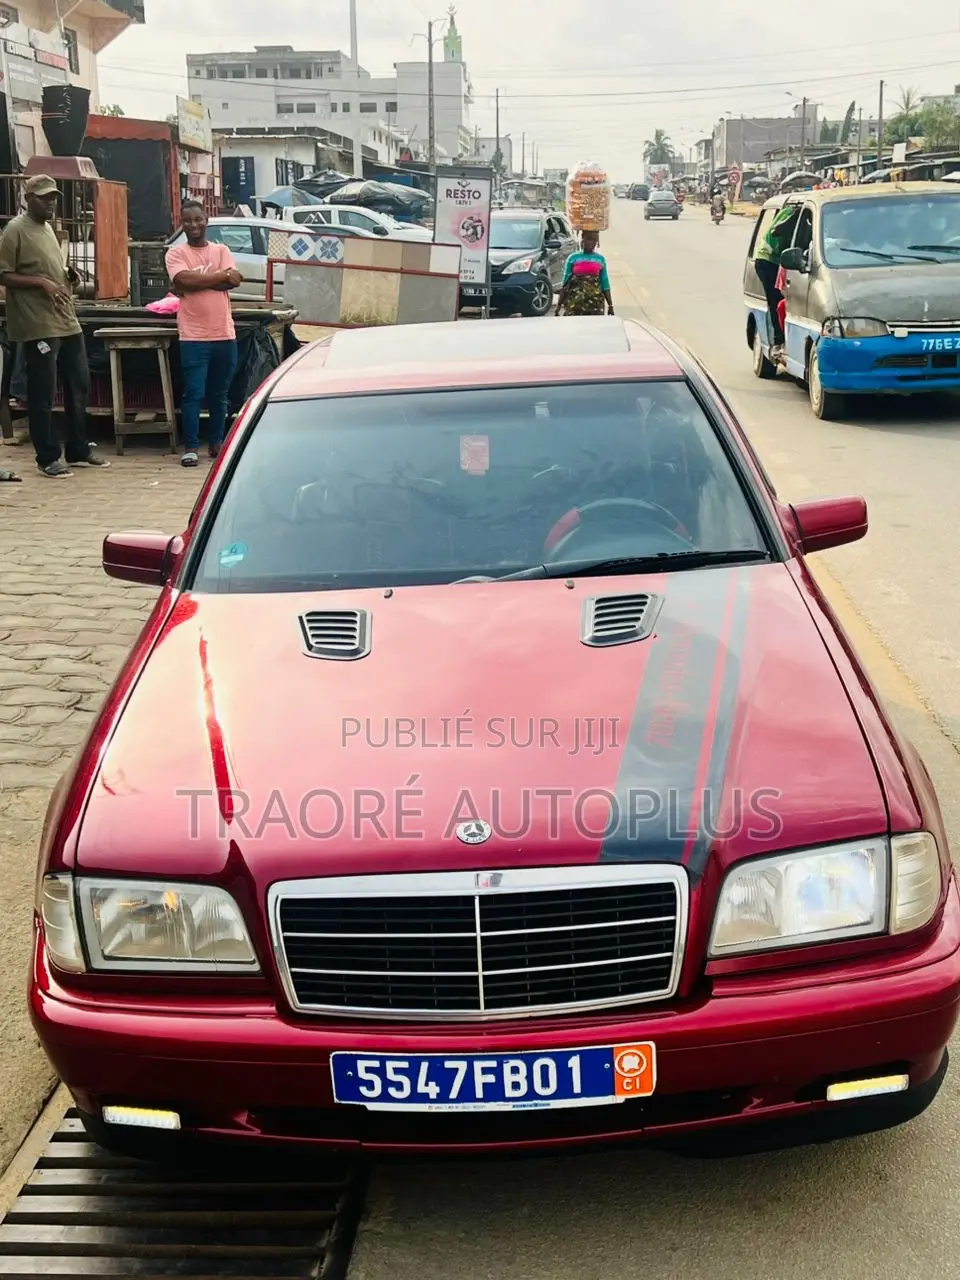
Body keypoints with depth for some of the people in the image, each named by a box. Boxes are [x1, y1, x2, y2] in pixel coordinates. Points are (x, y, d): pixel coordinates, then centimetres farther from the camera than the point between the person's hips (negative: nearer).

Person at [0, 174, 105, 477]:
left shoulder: (48, 228, 17)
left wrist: (67, 275, 7)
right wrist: (41, 282, -21)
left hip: (68, 322, 9)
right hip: (38, 326, -9)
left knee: (79, 387, 13)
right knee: (43, 394, -2)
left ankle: (79, 450, 24)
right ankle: (48, 458, 6)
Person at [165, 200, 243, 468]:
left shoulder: (222, 251, 10)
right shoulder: (176, 254, 1)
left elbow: (233, 282, -7)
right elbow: (185, 280, -17)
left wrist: (195, 283, -12)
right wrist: (222, 275, -9)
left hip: (225, 335, 4)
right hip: (194, 337, -3)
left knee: (219, 394, 13)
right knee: (193, 394, -4)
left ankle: (217, 443, 23)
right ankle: (191, 447, 2)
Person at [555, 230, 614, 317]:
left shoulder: (601, 259, 8)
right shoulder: (573, 258, 3)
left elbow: (605, 284, 10)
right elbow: (565, 282, 5)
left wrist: (610, 305, 5)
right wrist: (559, 304, -1)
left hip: (595, 303, 1)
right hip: (574, 301, -1)